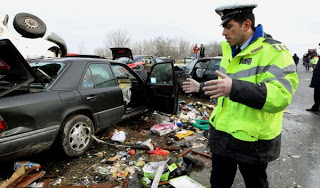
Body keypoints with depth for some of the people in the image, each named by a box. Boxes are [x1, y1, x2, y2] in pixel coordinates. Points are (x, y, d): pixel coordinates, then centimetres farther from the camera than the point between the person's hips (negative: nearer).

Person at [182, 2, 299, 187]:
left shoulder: (274, 52, -17)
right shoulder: (230, 52, 9)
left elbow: (281, 95, -31)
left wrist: (234, 88, -42)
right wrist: (200, 87, 22)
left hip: (253, 141, -7)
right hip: (222, 136, 7)